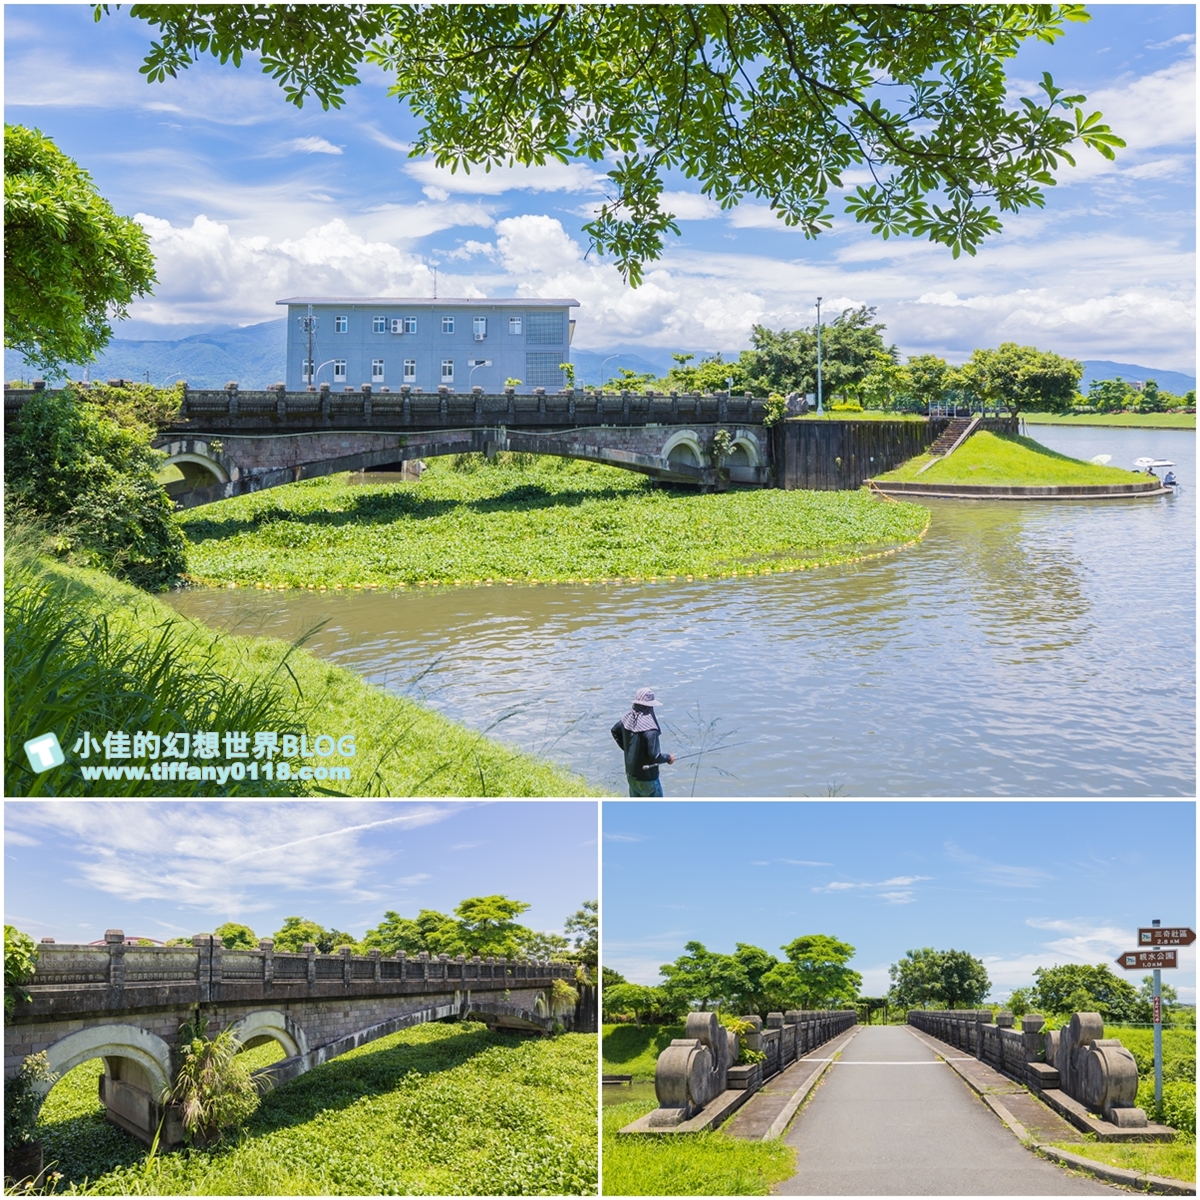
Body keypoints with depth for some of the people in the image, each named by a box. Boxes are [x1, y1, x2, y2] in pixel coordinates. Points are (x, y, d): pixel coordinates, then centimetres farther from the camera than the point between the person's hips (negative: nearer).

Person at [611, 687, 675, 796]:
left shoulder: (628, 718, -5)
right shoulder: (650, 730, -28)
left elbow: (614, 731, 15)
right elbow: (654, 756, -26)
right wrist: (668, 758, -7)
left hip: (630, 774, 7)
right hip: (647, 777, -7)